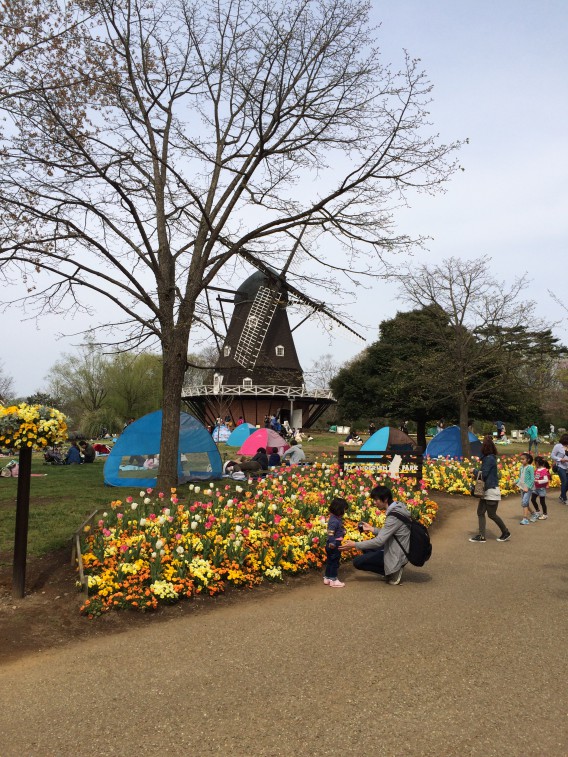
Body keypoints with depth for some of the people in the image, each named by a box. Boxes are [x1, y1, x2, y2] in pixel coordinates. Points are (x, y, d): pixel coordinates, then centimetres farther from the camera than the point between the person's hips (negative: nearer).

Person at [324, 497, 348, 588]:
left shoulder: (337, 518, 7)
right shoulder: (334, 521, -24)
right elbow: (330, 532, -33)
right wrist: (332, 543, -37)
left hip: (335, 544, 10)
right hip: (334, 545, -10)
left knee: (330, 561, 19)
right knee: (334, 562, 3)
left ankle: (327, 578, 31)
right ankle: (333, 580, 13)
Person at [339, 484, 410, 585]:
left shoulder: (394, 516, -27)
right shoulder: (397, 507, 2)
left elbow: (379, 541, -28)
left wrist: (354, 545, -24)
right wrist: (372, 529, 5)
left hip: (396, 555, -10)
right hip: (396, 549, 10)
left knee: (357, 562, -6)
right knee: (366, 548, 23)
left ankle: (393, 572, -1)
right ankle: (393, 569, 12)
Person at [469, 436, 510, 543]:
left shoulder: (490, 459, -18)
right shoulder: (487, 458, 12)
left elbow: (483, 474, -20)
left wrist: (474, 471, -4)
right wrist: (476, 472, -5)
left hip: (491, 491, -10)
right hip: (486, 490, 10)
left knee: (491, 514, 1)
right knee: (480, 512, 7)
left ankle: (506, 532, 18)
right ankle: (481, 536, 8)